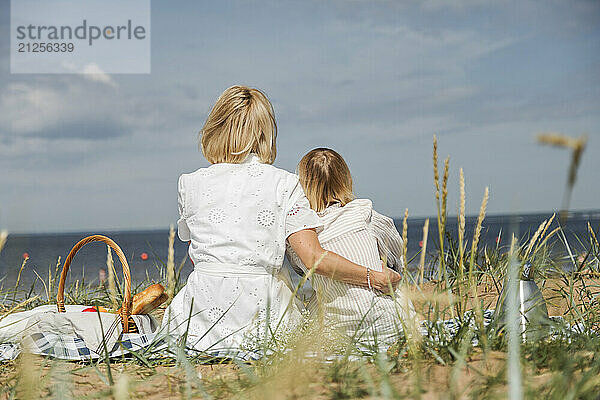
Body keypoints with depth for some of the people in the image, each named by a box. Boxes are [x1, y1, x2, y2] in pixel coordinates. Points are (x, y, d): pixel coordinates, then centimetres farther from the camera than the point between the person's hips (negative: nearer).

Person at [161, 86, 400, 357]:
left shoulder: (190, 184, 1)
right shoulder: (283, 184, -5)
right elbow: (314, 259, -12)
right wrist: (373, 278, -1)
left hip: (203, 313, 1)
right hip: (260, 315, -1)